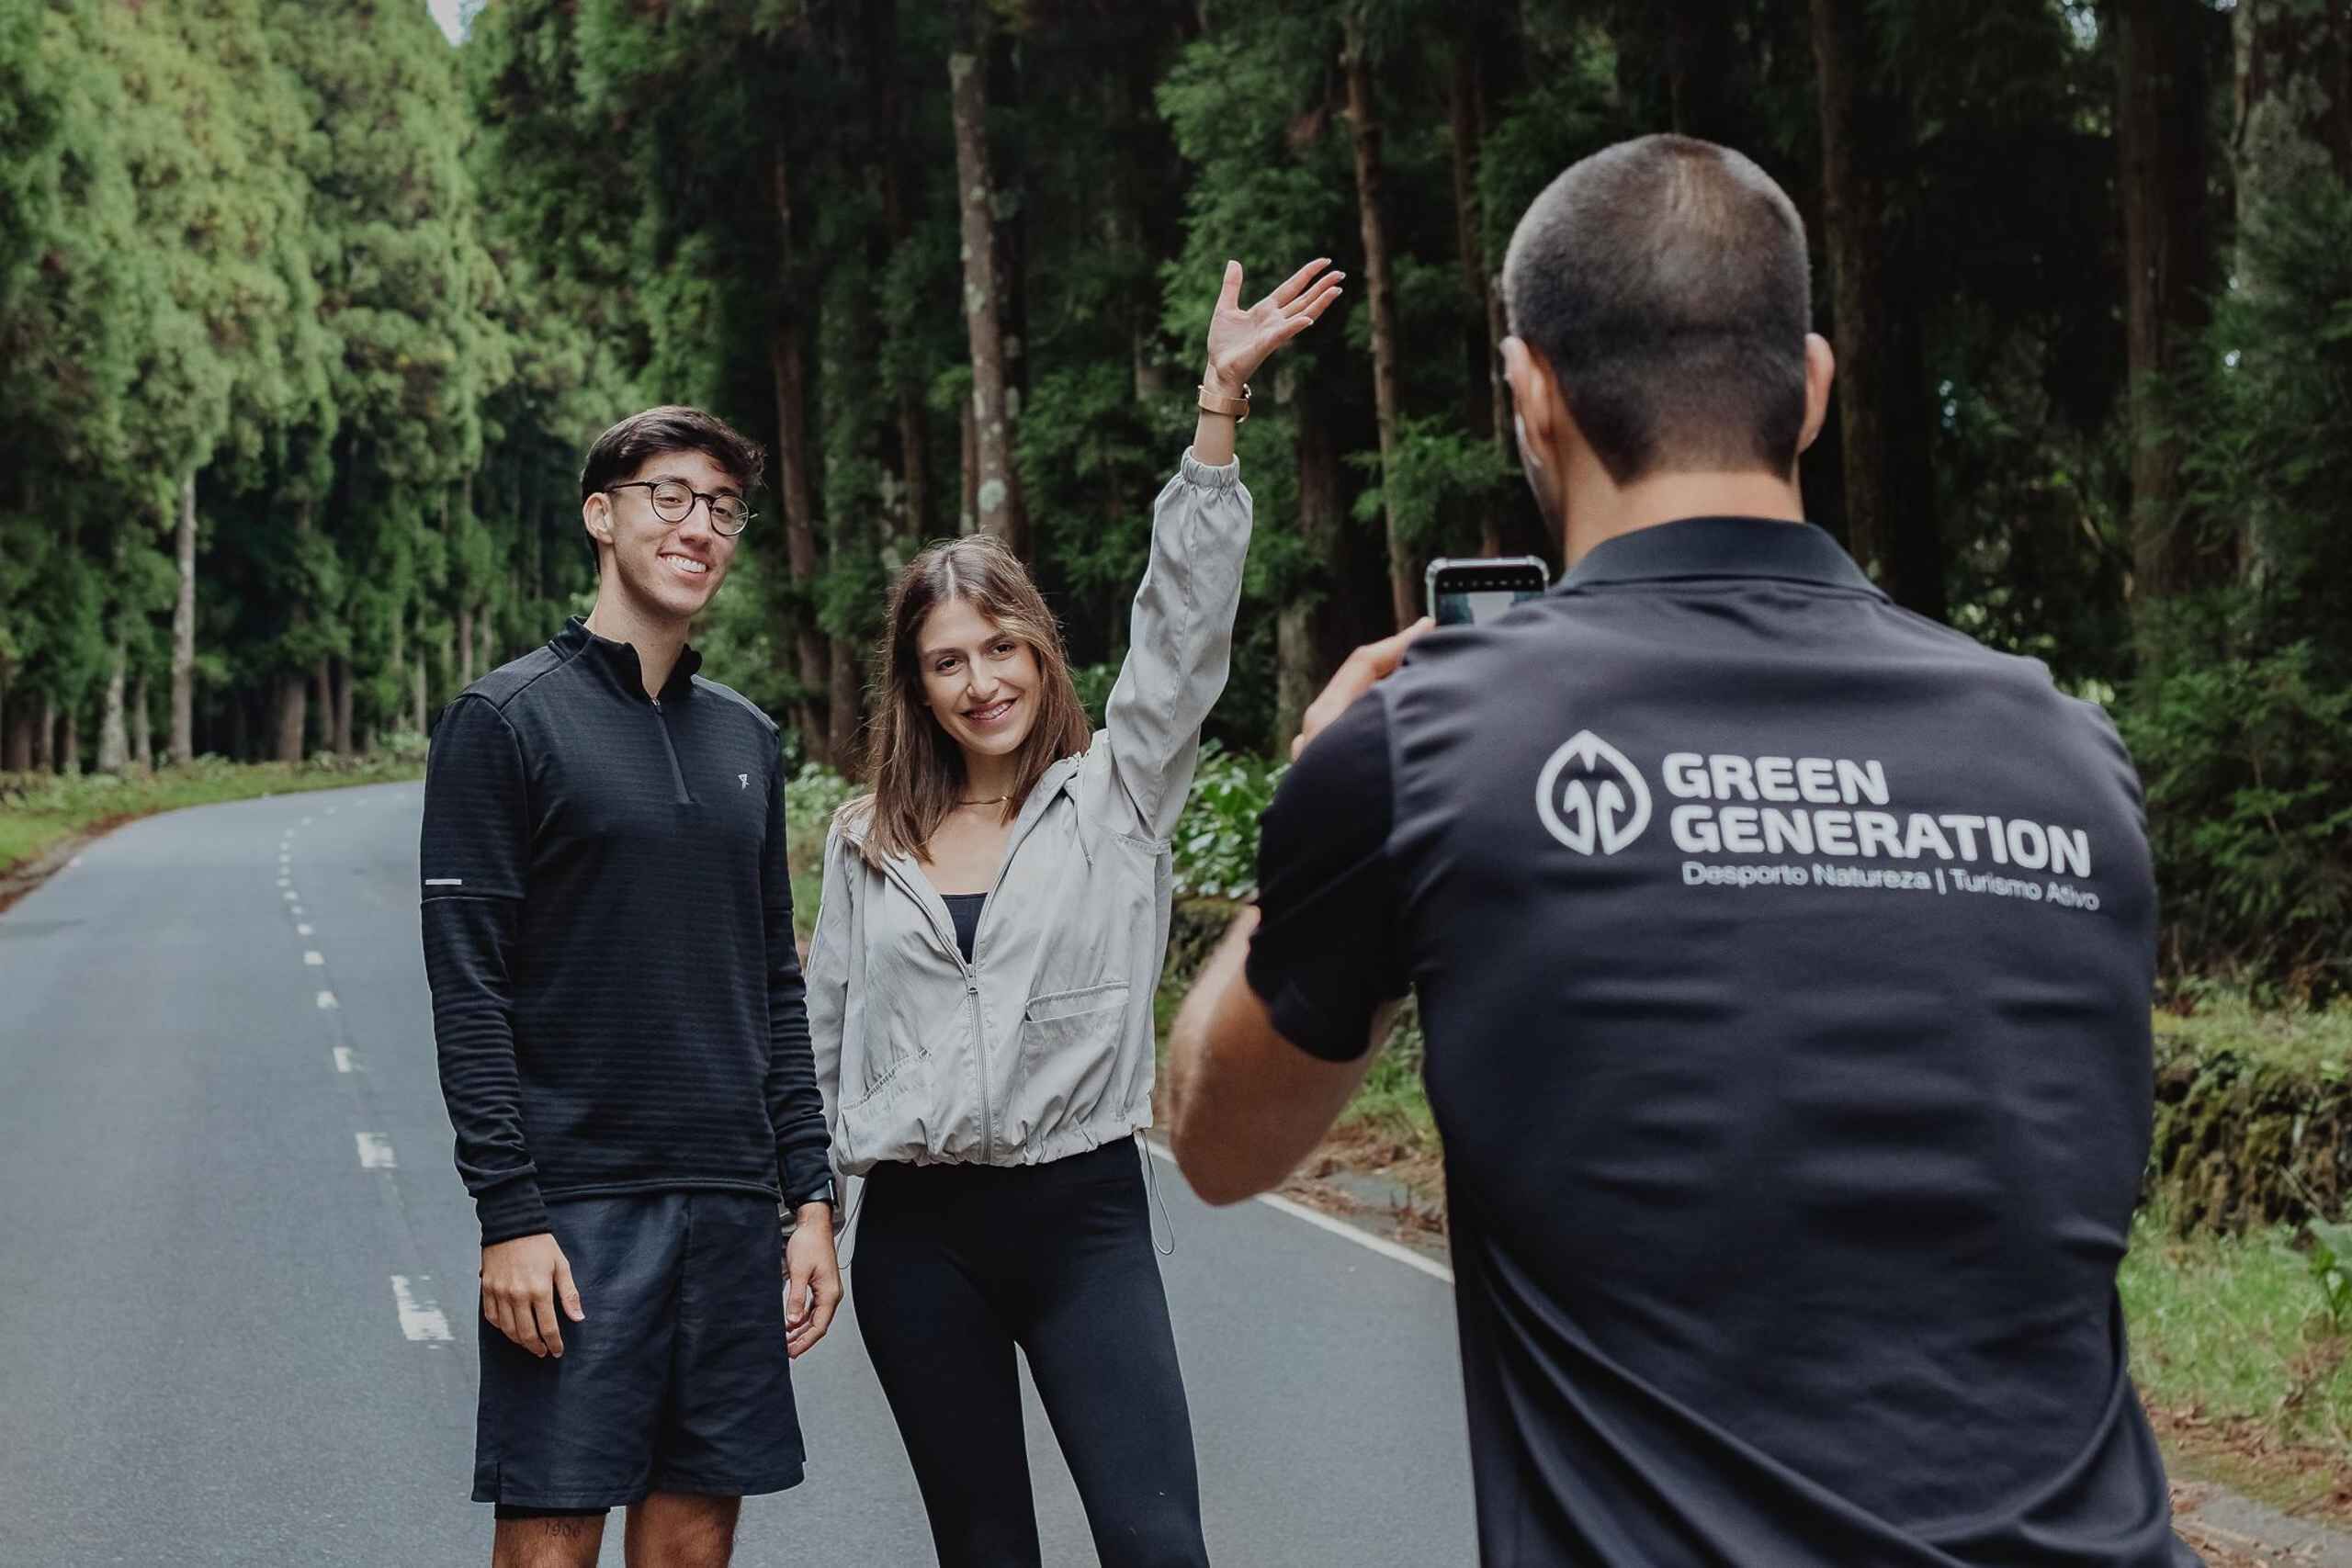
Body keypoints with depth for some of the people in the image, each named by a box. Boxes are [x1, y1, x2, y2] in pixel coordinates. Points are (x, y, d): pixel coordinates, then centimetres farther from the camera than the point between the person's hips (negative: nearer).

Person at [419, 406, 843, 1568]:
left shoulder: (744, 738, 14)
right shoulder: (506, 718, -4)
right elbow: (468, 991, -8)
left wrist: (811, 1196, 9)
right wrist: (509, 1215, -15)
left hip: (731, 1210, 5)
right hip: (575, 1208, -5)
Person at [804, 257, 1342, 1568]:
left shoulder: (1114, 796, 1)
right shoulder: (868, 845, 9)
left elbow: (1182, 630, -11)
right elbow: (826, 1039, 13)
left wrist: (1221, 405, -20)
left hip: (1082, 1212, -2)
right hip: (918, 1233, 2)